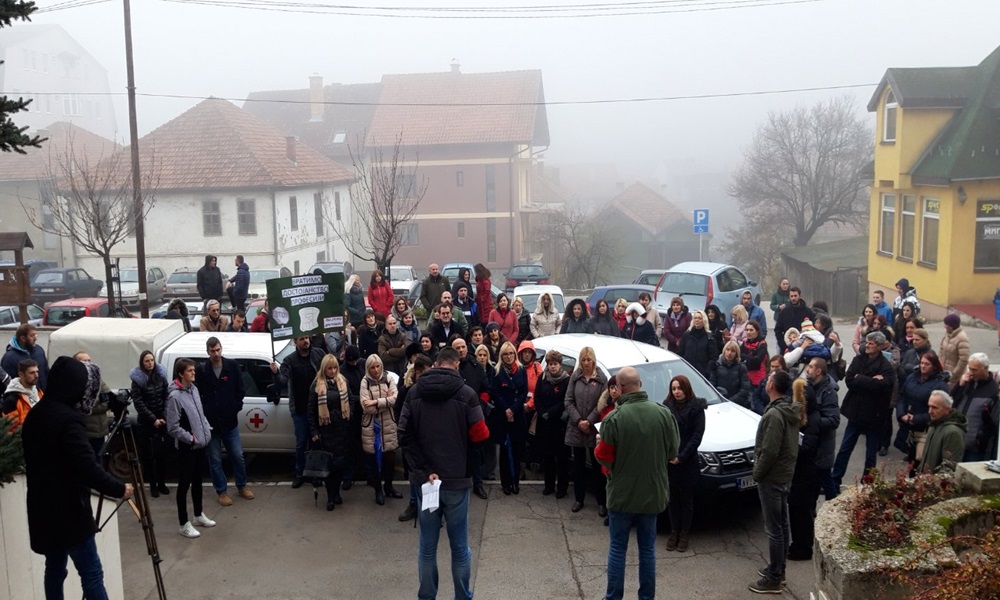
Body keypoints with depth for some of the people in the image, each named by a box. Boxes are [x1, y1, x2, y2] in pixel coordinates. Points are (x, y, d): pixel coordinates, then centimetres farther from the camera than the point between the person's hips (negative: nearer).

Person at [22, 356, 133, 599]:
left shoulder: (35, 414, 8)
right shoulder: (68, 419, -21)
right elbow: (87, 467, -25)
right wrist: (118, 489, -12)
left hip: (44, 508, 9)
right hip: (67, 510, -9)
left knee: (55, 569, 15)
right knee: (91, 573, -5)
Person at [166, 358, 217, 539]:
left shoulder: (193, 389, 5)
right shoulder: (175, 396, -20)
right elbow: (173, 427, -20)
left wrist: (207, 430, 4)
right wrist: (190, 438, -16)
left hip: (200, 443, 8)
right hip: (186, 447, -8)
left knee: (198, 480, 20)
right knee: (185, 483, 2)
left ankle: (198, 515, 34)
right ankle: (184, 524, 11)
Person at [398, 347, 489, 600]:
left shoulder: (414, 393, 2)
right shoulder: (466, 393, -9)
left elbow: (405, 435, -5)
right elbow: (480, 435, -13)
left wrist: (423, 469, -7)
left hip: (424, 478, 3)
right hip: (456, 479, -3)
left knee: (427, 546, 12)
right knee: (460, 547, 9)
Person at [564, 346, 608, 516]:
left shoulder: (601, 378, -4)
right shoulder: (575, 377, 4)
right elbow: (568, 401, 2)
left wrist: (589, 421, -13)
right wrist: (578, 421, -9)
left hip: (594, 429, -3)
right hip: (576, 428, 3)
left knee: (597, 466, 3)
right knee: (578, 465, 13)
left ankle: (601, 502, 12)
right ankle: (579, 499, 24)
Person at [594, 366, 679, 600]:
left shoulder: (614, 418, -20)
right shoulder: (664, 413, -9)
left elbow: (604, 456, -14)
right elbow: (673, 452, 1)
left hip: (622, 493, -3)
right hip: (653, 493, 3)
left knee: (617, 548, 11)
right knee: (647, 548, 15)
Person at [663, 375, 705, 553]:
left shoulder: (696, 408, -4)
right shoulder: (666, 406, 4)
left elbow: (697, 435, -8)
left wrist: (681, 456, -14)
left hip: (688, 461, -2)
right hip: (669, 460, 3)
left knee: (686, 498, 6)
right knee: (672, 497, 9)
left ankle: (684, 534, 16)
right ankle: (674, 532, 19)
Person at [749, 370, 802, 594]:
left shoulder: (774, 414, -24)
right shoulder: (791, 411, 6)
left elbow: (769, 451, -25)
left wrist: (757, 473, -11)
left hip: (772, 478, -10)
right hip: (785, 474, 10)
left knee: (774, 529, -3)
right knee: (782, 525, 18)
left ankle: (773, 579, 4)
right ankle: (778, 569, 30)